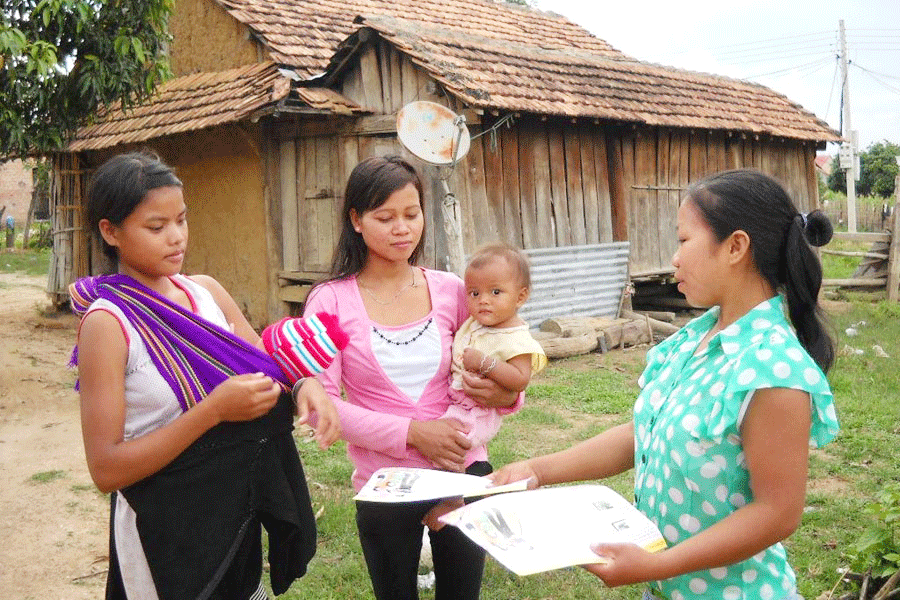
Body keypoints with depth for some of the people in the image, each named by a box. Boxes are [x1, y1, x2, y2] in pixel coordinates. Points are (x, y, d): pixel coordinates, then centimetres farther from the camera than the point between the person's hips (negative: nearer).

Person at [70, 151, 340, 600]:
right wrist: (214, 410, -27)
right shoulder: (106, 323, -16)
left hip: (238, 509, 6)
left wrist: (305, 384, -16)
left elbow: (267, 368, 7)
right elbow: (106, 469, -20)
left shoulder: (206, 292, 0)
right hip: (166, 531, -5)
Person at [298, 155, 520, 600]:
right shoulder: (331, 301, -7)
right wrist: (412, 433, -21)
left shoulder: (450, 290, 0)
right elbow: (321, 401, -13)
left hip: (465, 473, 2)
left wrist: (505, 395, -16)